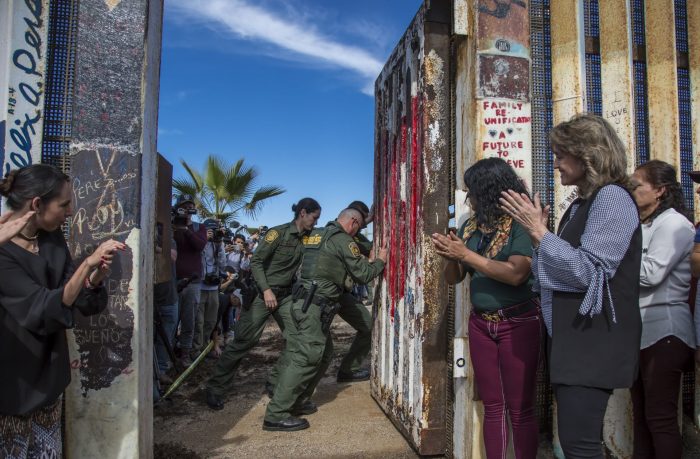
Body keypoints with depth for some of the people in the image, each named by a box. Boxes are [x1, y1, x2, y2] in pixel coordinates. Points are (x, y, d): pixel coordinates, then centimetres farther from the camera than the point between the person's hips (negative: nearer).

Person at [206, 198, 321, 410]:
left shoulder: (308, 239, 7)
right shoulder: (278, 233, -11)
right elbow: (256, 261, -13)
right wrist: (266, 290, -20)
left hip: (286, 295, 6)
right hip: (263, 293, -6)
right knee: (243, 341, -5)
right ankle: (215, 389, 10)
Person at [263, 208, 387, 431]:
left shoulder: (316, 235, 19)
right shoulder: (343, 240, -6)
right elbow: (363, 275, -4)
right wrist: (380, 261, 14)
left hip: (301, 301, 9)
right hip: (316, 305, -9)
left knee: (324, 351, 17)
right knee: (306, 358, -8)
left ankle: (296, 399, 21)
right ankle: (276, 415, -7)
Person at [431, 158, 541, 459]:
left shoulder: (520, 223, -11)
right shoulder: (471, 225, 7)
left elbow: (516, 274, -25)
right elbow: (452, 278, 10)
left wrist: (466, 254, -21)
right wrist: (450, 256, -12)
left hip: (518, 323, -6)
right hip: (480, 324, 6)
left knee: (520, 409, 2)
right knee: (493, 406, 13)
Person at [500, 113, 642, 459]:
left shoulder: (611, 197, -11)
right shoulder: (583, 203, 17)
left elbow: (588, 271, -19)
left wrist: (539, 231, -15)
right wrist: (538, 232, 6)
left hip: (593, 340, -10)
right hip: (571, 338, 10)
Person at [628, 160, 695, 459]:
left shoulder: (674, 224, -10)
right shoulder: (641, 225, 16)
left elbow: (651, 273, -20)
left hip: (662, 332, -9)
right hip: (640, 330, 9)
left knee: (660, 417, 0)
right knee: (641, 413, 16)